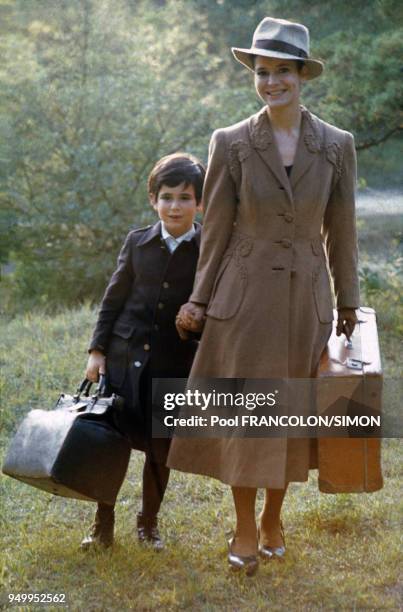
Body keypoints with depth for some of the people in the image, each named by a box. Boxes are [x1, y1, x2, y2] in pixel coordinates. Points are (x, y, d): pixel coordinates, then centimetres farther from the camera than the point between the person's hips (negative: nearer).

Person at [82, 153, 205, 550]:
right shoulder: (138, 242, 2)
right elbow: (114, 298, 7)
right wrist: (97, 349, 3)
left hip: (174, 366, -1)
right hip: (124, 357, 1)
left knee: (160, 448, 8)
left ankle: (148, 523, 27)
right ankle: (103, 526, 16)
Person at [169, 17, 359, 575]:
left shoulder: (337, 146, 0)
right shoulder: (231, 144, -4)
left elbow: (340, 233, 6)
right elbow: (216, 230, 1)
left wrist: (348, 303, 10)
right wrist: (200, 300, 1)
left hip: (306, 298, 2)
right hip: (245, 295, -2)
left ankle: (274, 518, 27)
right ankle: (245, 529, 15)